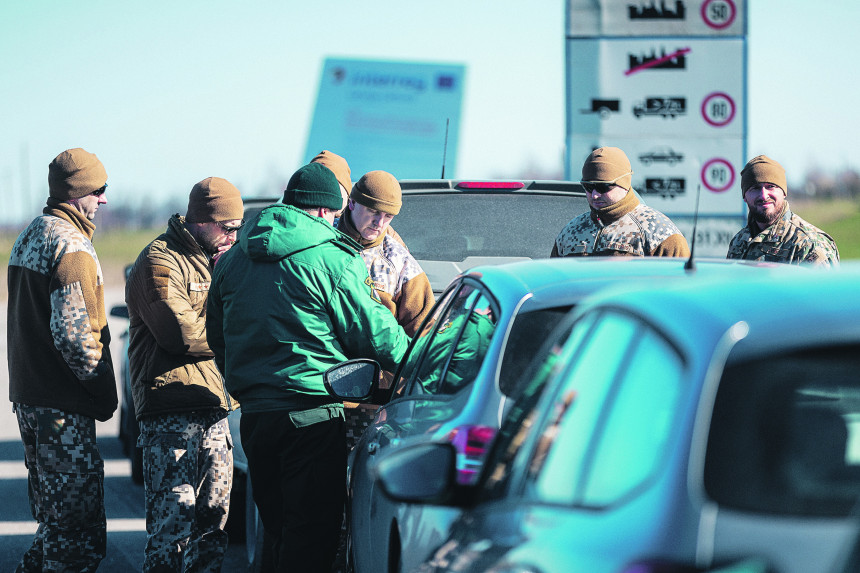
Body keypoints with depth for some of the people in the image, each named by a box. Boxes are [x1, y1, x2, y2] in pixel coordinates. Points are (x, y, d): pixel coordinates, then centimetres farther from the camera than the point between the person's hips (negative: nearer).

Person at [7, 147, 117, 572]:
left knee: (54, 520, 18)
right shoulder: (71, 246, -15)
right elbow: (72, 331, -23)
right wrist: (104, 391, -12)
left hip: (27, 395, 10)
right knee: (77, 526, -7)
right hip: (63, 406, -10)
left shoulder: (29, 238, 16)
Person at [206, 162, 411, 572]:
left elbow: (216, 338, 23)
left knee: (277, 525, 16)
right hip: (312, 414, -7)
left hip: (253, 413, 7)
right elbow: (374, 334, -4)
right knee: (312, 528, -5)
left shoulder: (232, 260, 13)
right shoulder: (331, 259, -9)